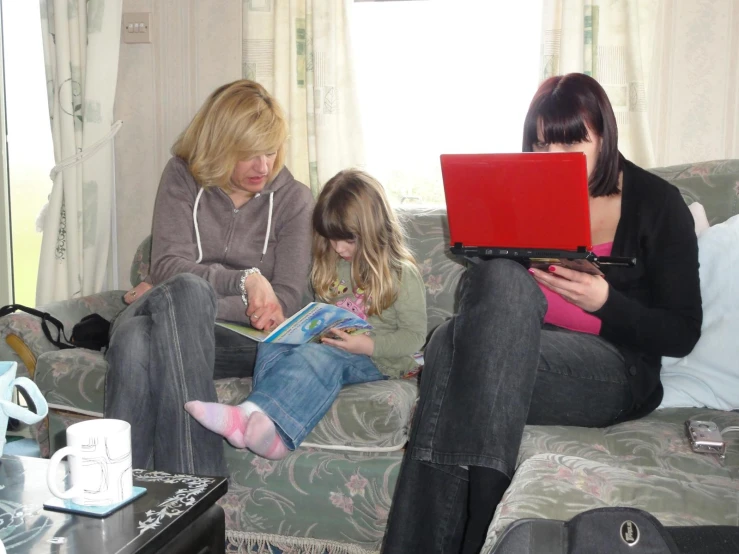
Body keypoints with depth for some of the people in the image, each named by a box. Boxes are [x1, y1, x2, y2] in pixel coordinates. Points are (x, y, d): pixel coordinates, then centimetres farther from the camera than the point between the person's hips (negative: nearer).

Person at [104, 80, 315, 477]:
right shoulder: (182, 176, 8)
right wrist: (244, 280, -21)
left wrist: (173, 300, -12)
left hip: (247, 339, -1)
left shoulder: (293, 198, 5)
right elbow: (168, 267, -4)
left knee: (184, 291, -36)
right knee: (134, 344, -36)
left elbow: (287, 300, -5)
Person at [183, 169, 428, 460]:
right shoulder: (331, 266, 17)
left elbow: (415, 335, -5)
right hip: (330, 345, 7)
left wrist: (367, 345, -18)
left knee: (317, 356, -37)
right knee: (272, 345, -23)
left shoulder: (400, 272, -2)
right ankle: (268, 425, -46)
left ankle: (251, 415, -59)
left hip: (376, 357, -6)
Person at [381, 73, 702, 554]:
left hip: (617, 372, -3)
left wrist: (604, 301, -18)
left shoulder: (657, 203, 3)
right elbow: (486, 292, 14)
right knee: (475, 309, -33)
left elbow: (682, 334, 0)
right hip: (525, 355, 3)